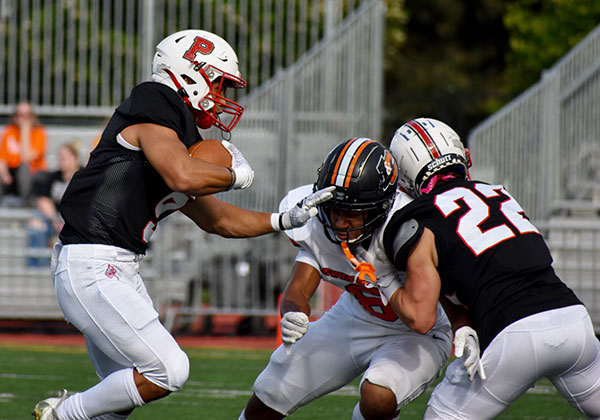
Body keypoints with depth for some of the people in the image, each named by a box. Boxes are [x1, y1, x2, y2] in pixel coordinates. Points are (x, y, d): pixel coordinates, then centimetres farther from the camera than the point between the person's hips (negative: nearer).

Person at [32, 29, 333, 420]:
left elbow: (217, 220, 28)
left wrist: (286, 220, 21)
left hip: (121, 271, 10)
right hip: (90, 267, -10)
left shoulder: (183, 137, 19)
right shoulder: (155, 106, -9)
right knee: (168, 371, -11)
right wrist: (236, 175, -6)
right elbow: (183, 177, -25)